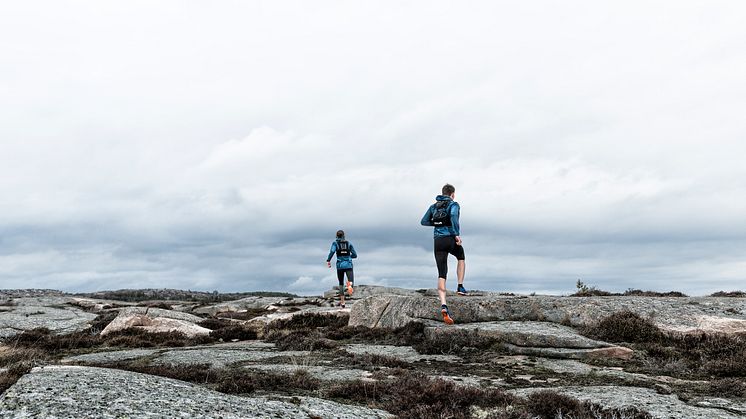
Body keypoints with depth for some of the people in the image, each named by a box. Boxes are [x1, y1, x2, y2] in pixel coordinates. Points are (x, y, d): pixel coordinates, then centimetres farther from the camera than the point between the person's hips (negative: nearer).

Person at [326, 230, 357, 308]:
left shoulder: (335, 243, 4)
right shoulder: (349, 243, 11)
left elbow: (332, 252, -16)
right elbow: (355, 255, 9)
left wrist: (328, 260, -7)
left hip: (340, 265, 0)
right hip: (349, 265, 0)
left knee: (341, 284, 17)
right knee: (351, 282, -11)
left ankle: (342, 302, 17)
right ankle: (349, 284, -50)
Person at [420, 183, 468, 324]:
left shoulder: (434, 206, 18)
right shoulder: (453, 204, 2)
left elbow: (424, 221, 15)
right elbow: (454, 216, -20)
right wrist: (457, 234, -19)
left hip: (438, 241, 4)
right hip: (450, 240, -3)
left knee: (442, 275, 0)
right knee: (461, 258, 31)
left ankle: (443, 305, -15)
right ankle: (460, 287, 23)